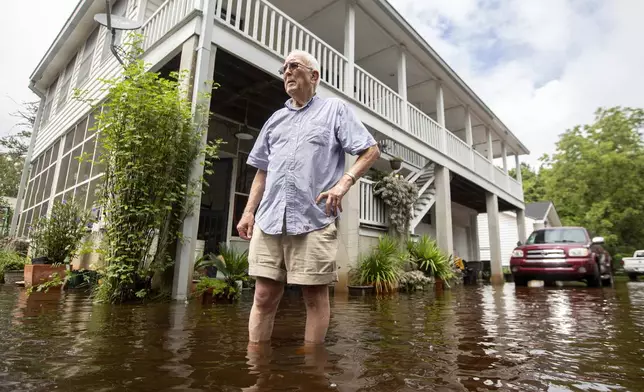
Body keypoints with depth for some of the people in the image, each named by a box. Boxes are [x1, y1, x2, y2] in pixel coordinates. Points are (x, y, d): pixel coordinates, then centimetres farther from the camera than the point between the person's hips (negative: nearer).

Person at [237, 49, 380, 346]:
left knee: (315, 296, 3)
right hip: (269, 219, 5)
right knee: (264, 296, 5)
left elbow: (371, 150, 3)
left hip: (314, 220, -4)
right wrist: (249, 211, 15)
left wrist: (344, 182, -13)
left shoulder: (335, 109, 10)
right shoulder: (276, 119, 24)